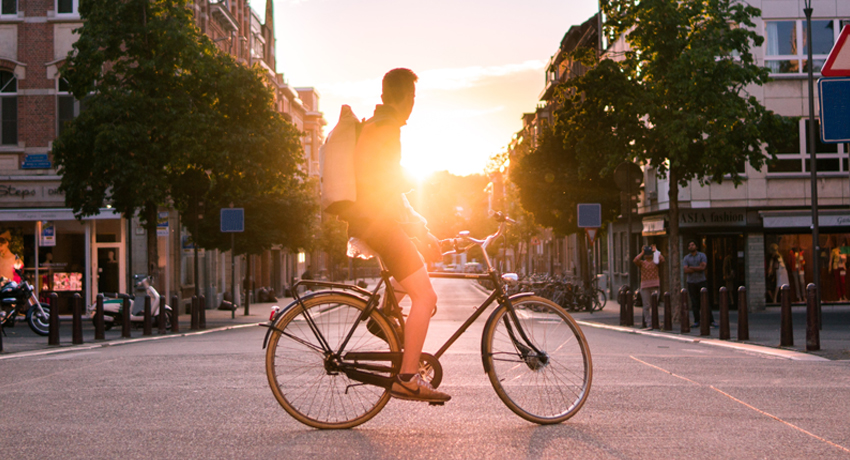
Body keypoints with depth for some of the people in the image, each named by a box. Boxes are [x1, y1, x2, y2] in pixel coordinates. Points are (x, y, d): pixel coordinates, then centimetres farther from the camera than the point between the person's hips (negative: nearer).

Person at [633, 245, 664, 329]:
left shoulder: (655, 262, 9)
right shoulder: (642, 263, 10)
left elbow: (662, 260, -11)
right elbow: (635, 261, -10)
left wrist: (655, 252, -1)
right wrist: (642, 253, -2)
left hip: (655, 285, 0)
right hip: (645, 286, 0)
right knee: (646, 305, -3)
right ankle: (648, 321, 0)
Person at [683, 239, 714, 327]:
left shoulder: (702, 256, 3)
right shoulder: (686, 258, 7)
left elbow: (703, 267, -12)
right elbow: (686, 270, -8)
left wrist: (691, 267, -7)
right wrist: (698, 268, -11)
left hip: (702, 281, -2)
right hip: (691, 283, 2)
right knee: (694, 303, 1)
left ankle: (711, 320, -2)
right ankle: (696, 322, 6)